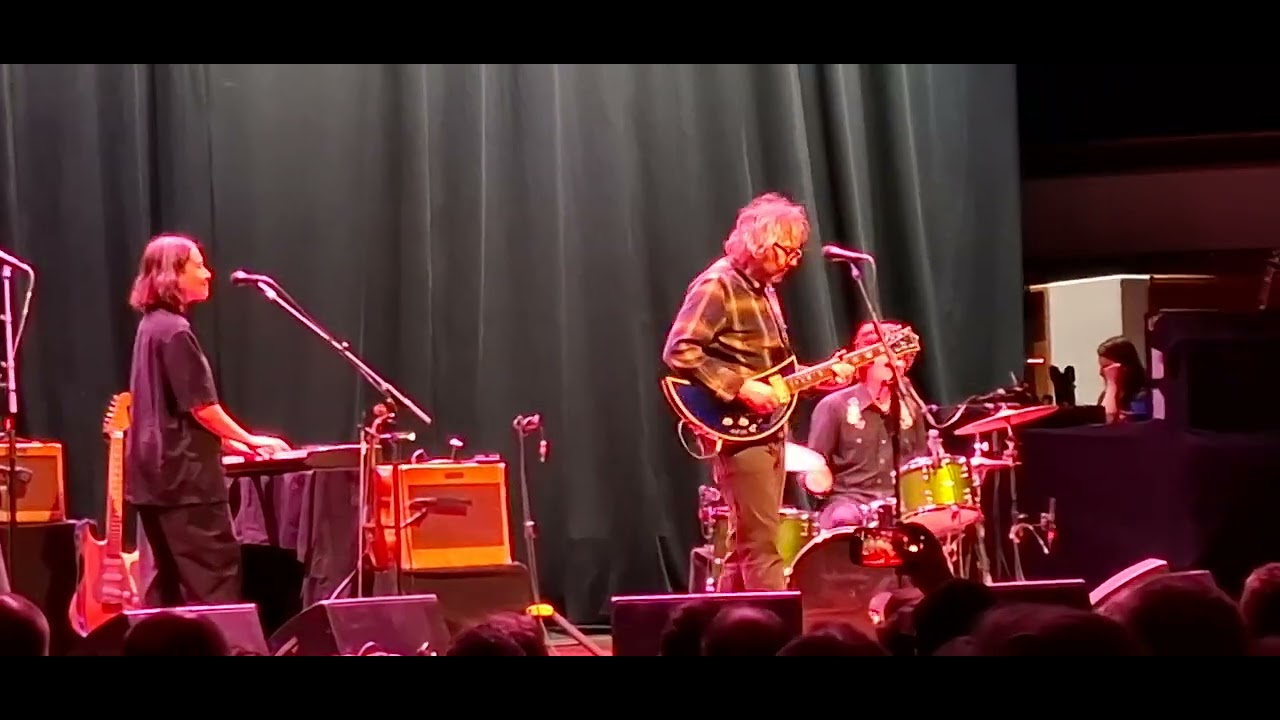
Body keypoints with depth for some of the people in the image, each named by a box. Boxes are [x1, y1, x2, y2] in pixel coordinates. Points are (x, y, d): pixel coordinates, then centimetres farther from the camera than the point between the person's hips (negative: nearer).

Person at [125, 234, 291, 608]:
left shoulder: (152, 326, 15)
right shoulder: (174, 330, -15)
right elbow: (200, 406, -17)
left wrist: (225, 442, 22)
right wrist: (248, 439, -5)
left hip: (158, 472, 10)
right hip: (185, 475, -10)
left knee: (172, 577, 12)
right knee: (216, 578, -8)